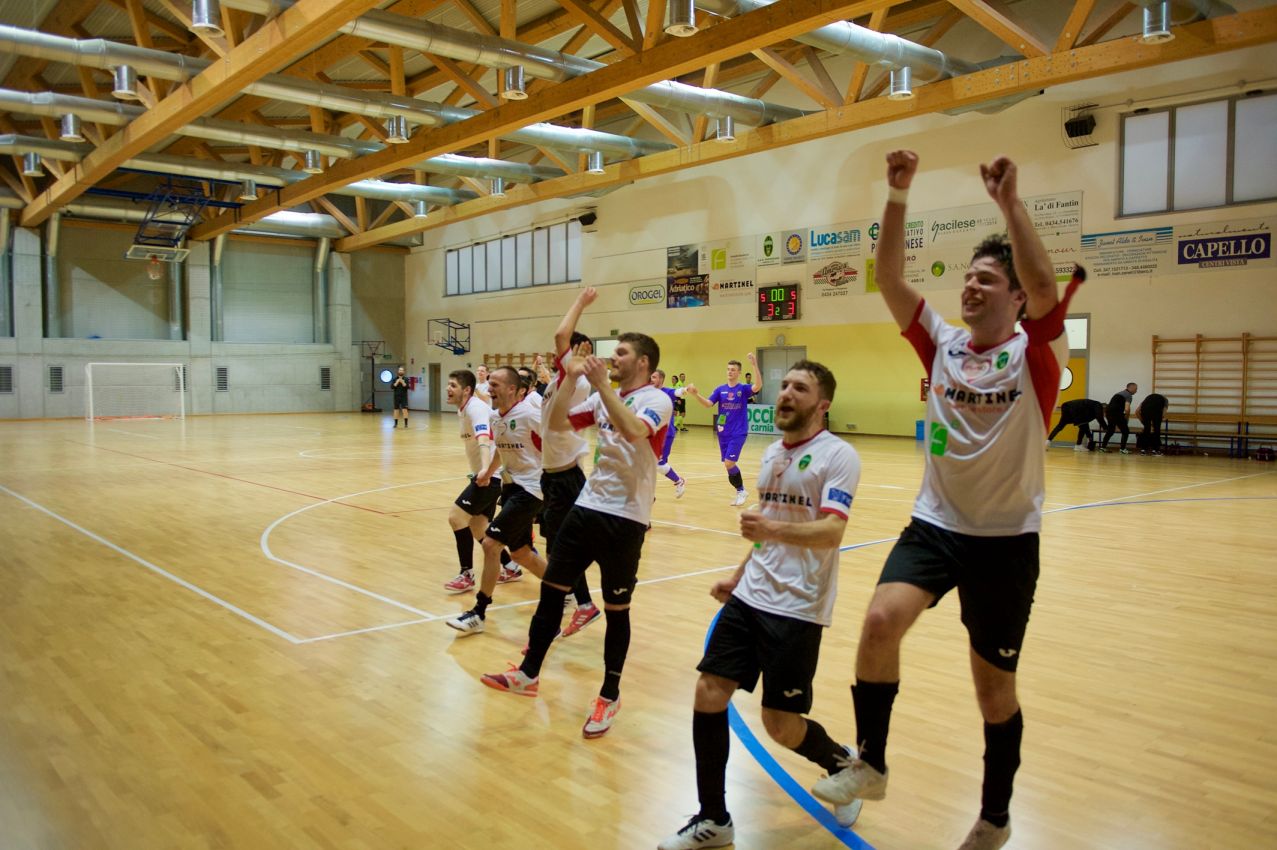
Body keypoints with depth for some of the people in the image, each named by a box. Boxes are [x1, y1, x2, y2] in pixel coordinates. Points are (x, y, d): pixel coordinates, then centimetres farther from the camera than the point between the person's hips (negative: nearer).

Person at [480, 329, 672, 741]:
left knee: (616, 610, 4)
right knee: (551, 589, 12)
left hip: (625, 518, -7)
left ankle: (610, 696, 20)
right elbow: (556, 423, 7)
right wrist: (570, 378, -3)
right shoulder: (604, 397, 12)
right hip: (587, 507, 7)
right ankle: (529, 674, 27)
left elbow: (632, 431, -31)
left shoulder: (656, 399, -10)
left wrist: (602, 384, -29)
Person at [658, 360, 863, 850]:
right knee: (708, 694, 0)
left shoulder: (837, 456, -11)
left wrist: (774, 529, -39)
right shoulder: (772, 453, 11)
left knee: (780, 725, -1)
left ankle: (843, 765, 32)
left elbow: (830, 532, -23)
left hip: (798, 608, -7)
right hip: (750, 596, 7)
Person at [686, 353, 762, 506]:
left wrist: (755, 366, -35)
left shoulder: (743, 389, -4)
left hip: (738, 433, -4)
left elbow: (758, 386, -23)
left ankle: (741, 490, 6)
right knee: (728, 465, 8)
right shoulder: (720, 389, 6)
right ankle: (740, 490, 25)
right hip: (723, 433, 4)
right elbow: (708, 403, -5)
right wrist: (695, 395, -23)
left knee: (729, 463, -15)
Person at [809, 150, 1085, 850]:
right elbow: (889, 280, -9)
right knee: (881, 619, -25)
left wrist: (1009, 202, -30)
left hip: (1006, 539, -2)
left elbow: (1044, 286, -29)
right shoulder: (942, 343, 1)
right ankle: (870, 764, -3)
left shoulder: (1035, 357, -9)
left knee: (994, 686, 8)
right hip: (934, 524, 2)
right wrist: (898, 197, -18)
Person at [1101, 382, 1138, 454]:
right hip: (1117, 414, -8)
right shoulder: (1129, 395, -3)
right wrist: (1127, 418, 2)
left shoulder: (1119, 393, 25)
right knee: (1125, 431, 4)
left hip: (1109, 412, 8)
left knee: (1110, 430, 22)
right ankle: (1123, 449, 3)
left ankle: (1103, 447, 21)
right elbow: (1127, 409, -16)